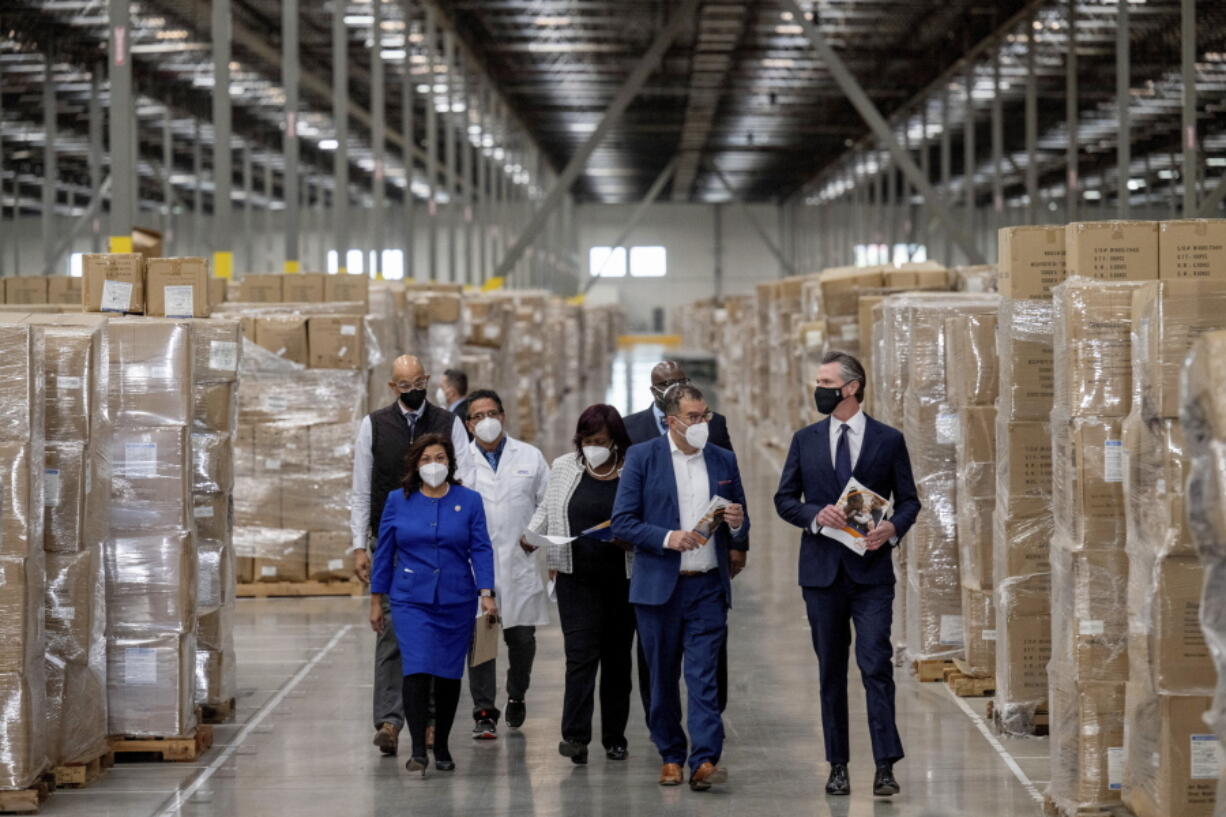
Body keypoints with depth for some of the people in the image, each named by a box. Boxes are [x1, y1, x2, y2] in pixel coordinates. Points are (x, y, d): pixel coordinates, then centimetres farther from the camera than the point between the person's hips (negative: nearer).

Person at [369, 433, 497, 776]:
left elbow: (481, 550, 0)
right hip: (411, 601, -1)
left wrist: (487, 593, -11)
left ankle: (442, 748, 23)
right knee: (417, 671, -15)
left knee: (449, 676, 8)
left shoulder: (469, 501, 4)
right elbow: (384, 553, 9)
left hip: (456, 602, 1)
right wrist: (377, 600, 8)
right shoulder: (398, 501, 4)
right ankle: (418, 751, -14)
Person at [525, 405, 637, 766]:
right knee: (581, 653, -11)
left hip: (621, 579, 0)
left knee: (617, 658, 9)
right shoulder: (564, 468, 7)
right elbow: (547, 510, 16)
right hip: (576, 578, 0)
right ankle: (575, 735, -16)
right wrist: (531, 534, -1)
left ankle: (614, 738, 18)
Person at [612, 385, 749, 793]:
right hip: (659, 587, -1)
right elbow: (622, 522, -4)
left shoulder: (724, 460, 10)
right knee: (663, 679, 7)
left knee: (703, 676, -9)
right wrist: (667, 538, -18)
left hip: (708, 587, 1)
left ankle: (705, 760, -14)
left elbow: (740, 531, 18)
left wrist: (737, 525, -6)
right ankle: (671, 757, 20)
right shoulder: (642, 457, 0)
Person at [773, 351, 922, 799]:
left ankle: (885, 766, -9)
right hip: (822, 569, 3)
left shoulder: (889, 440, 3)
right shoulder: (805, 440, 9)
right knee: (831, 671, 7)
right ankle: (838, 766, 14)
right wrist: (815, 514, -11)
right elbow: (784, 498, 10)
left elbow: (908, 499, 7)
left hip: (871, 568, -2)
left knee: (877, 665, -10)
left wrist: (892, 527, -14)